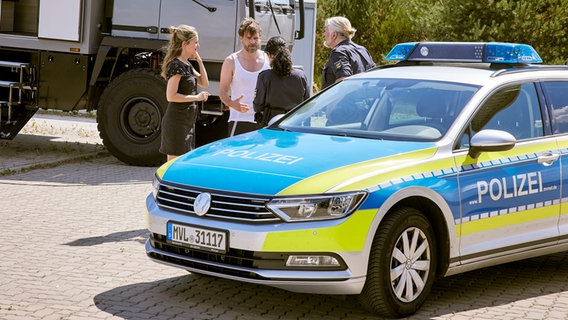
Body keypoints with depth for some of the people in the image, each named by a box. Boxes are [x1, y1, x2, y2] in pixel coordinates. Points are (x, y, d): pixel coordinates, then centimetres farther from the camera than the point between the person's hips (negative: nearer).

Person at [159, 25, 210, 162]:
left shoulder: (187, 64, 14)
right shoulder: (176, 65, -15)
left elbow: (204, 83, 16)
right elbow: (171, 96, -21)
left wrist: (199, 60, 8)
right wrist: (197, 97, -16)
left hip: (187, 121, 10)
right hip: (176, 122, -10)